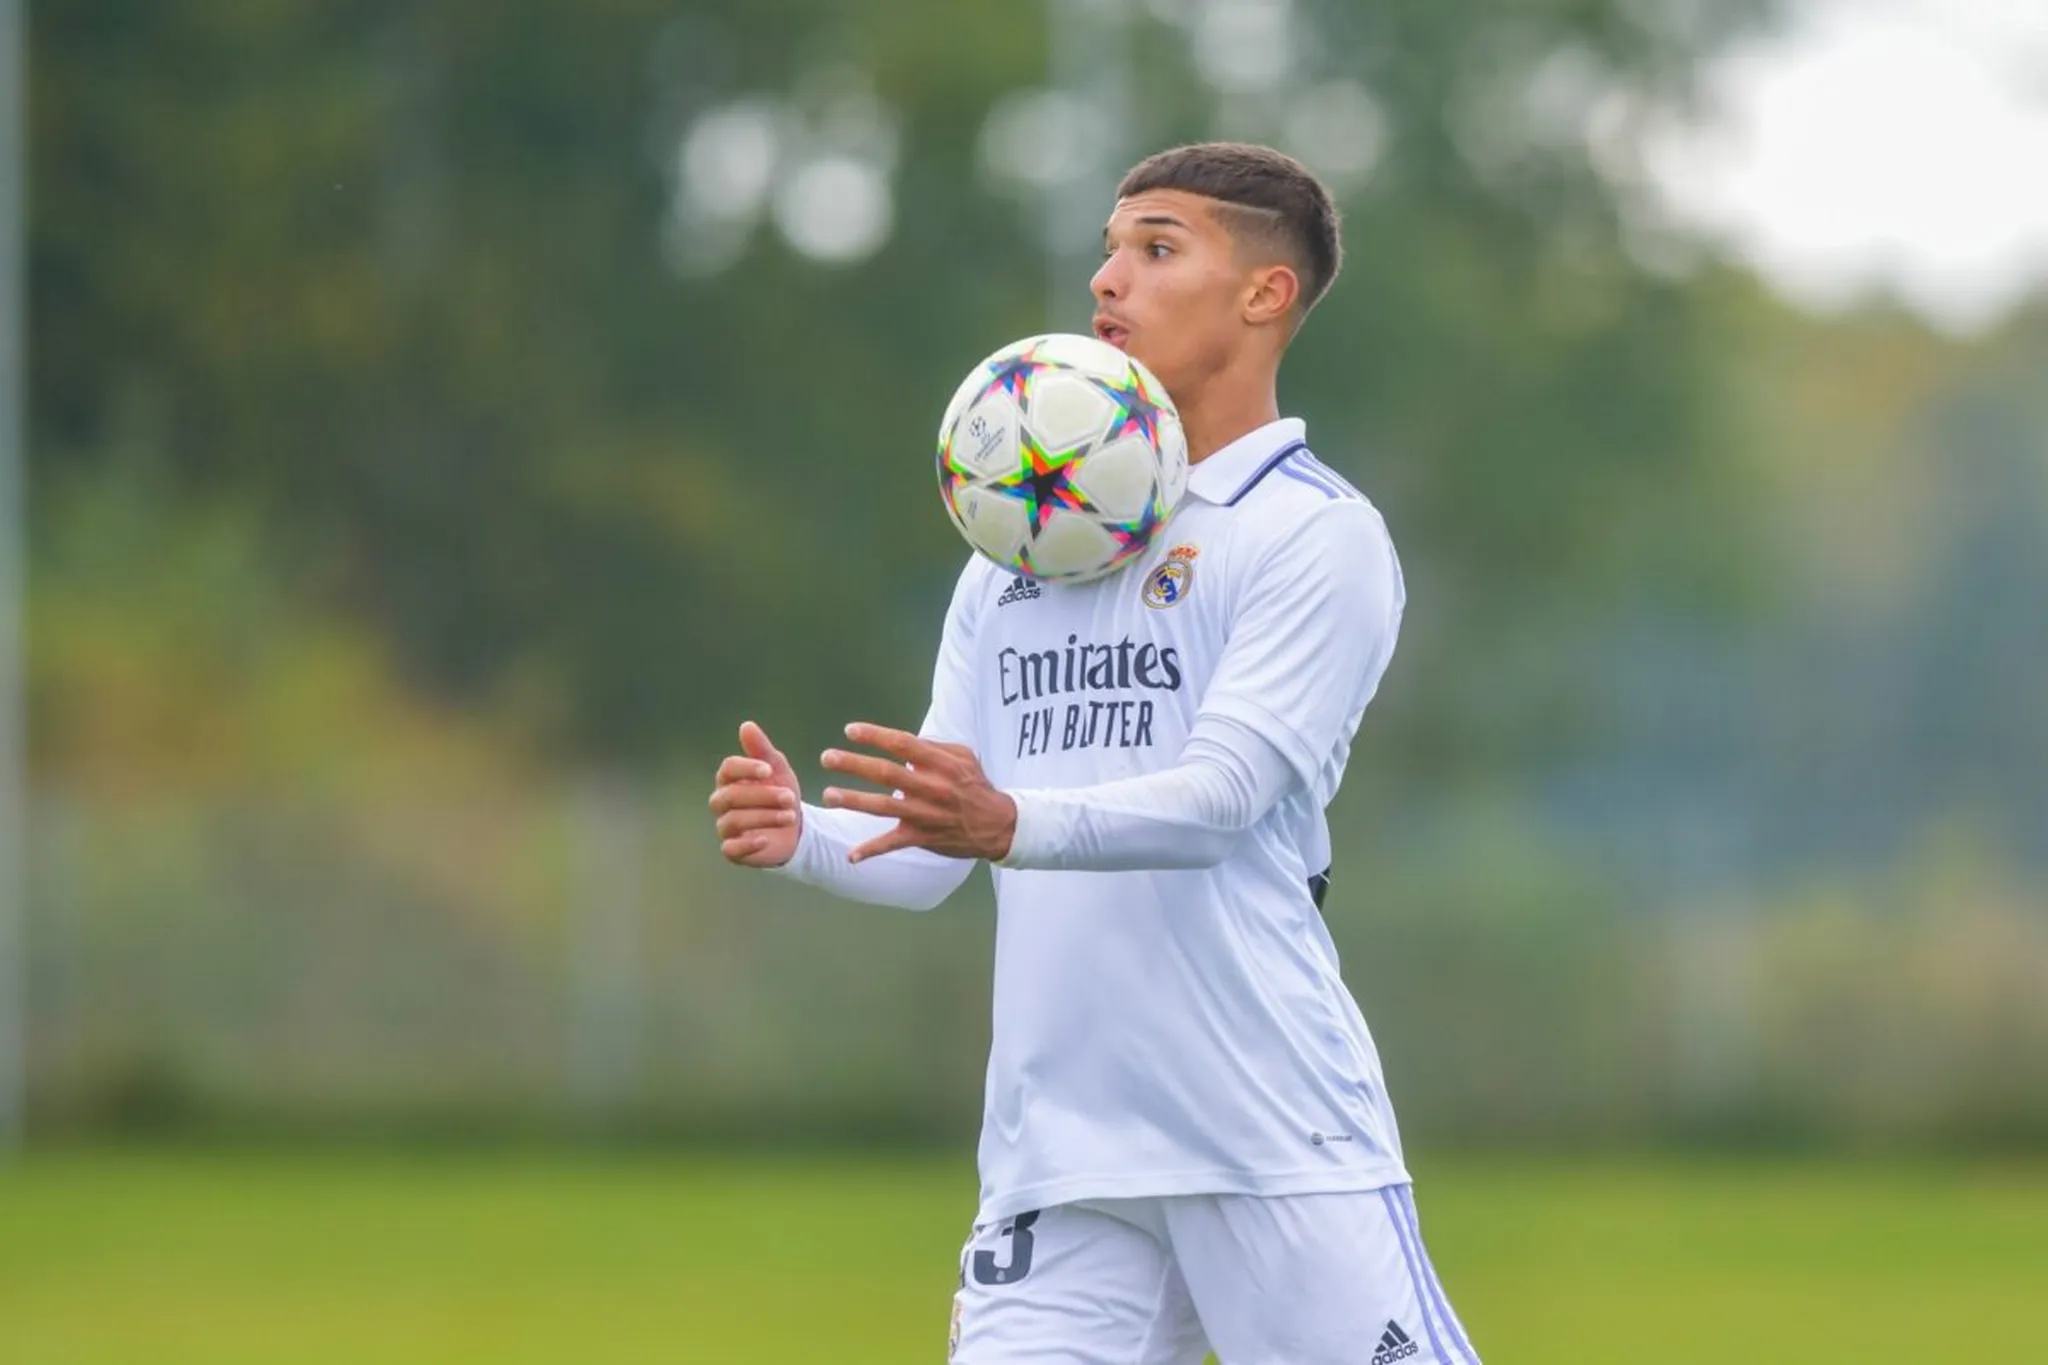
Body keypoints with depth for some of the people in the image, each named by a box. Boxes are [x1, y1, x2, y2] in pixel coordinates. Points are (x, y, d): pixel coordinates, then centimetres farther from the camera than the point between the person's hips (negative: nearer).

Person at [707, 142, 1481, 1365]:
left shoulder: (1317, 534, -3)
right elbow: (929, 851, 14)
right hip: (1057, 1159, 5)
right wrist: (801, 835, -8)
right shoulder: (1014, 557, 17)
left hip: (1278, 1152, -5)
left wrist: (1009, 824, -32)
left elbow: (1222, 795, -16)